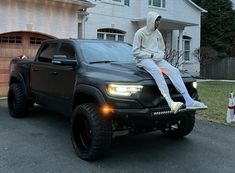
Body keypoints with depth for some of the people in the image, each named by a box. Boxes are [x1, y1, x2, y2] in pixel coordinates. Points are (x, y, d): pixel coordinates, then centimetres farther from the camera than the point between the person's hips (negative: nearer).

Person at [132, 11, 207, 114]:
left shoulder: (158, 33, 18)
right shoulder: (140, 33, 0)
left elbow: (162, 50, 23)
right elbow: (135, 51, -6)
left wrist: (159, 55, -1)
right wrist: (150, 55, -14)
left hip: (157, 59, 6)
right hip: (144, 59, -5)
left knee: (174, 70, -21)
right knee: (156, 71, -38)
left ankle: (189, 101, -31)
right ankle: (170, 102, -52)